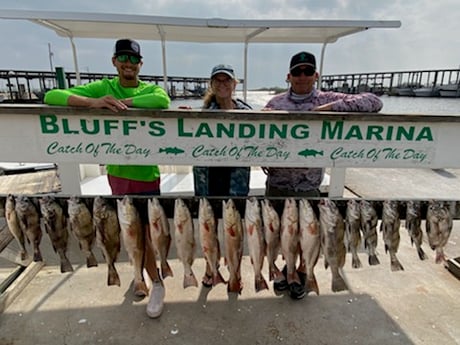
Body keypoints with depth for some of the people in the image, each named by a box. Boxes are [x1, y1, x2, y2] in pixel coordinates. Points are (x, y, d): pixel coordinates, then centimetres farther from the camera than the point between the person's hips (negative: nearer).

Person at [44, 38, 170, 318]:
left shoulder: (151, 90, -4)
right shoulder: (104, 87, 2)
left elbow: (163, 101, -30)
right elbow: (51, 96, -7)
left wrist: (122, 102, -24)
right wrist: (92, 102, -25)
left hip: (145, 175, -4)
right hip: (116, 173, 4)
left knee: (141, 233, 1)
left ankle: (157, 284, 25)